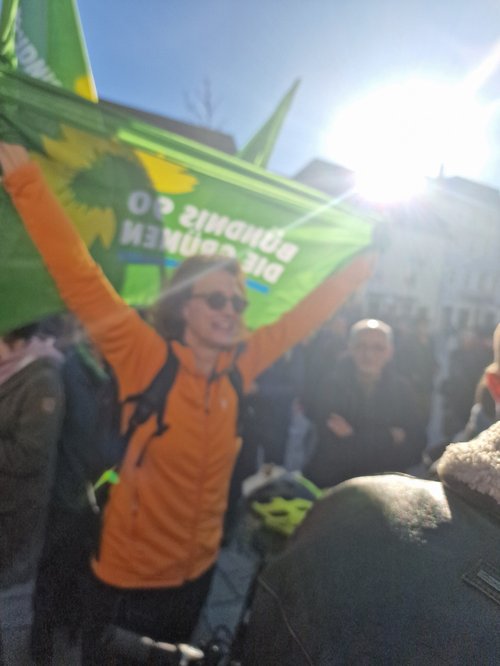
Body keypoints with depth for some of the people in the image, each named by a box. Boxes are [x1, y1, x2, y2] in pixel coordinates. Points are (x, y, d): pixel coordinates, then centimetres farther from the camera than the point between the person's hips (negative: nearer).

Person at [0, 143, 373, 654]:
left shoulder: (240, 366, -9)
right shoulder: (146, 359, -20)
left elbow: (301, 318, -1)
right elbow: (80, 280, -26)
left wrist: (365, 263, 4)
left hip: (198, 572, 5)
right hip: (129, 578, -4)